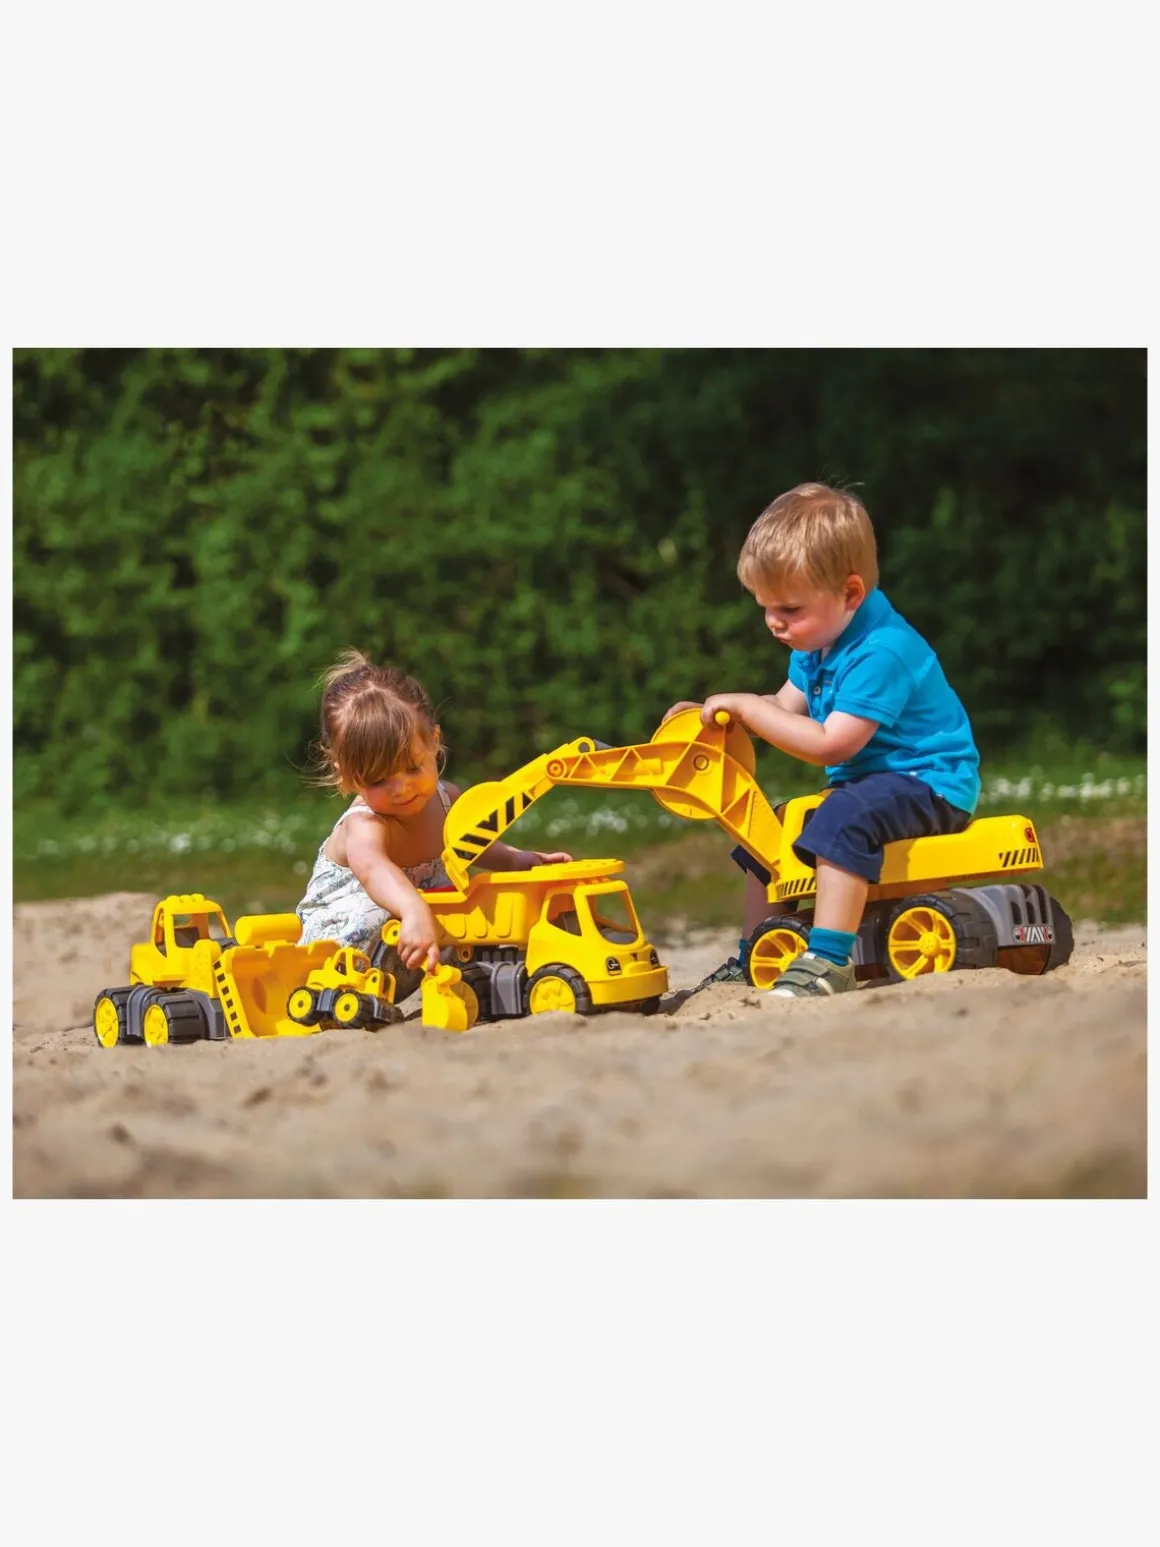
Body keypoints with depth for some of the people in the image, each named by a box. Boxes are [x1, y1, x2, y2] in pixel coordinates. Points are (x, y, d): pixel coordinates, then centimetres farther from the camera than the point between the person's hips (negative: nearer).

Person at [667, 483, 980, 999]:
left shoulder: (881, 653, -28)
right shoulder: (819, 643, 4)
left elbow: (830, 744, -30)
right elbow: (786, 706, 14)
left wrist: (747, 706, -24)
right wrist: (719, 714, -2)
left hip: (930, 785, -11)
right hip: (870, 782, 11)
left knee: (843, 819, -37)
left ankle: (828, 960, -41)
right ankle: (753, 960, 23)